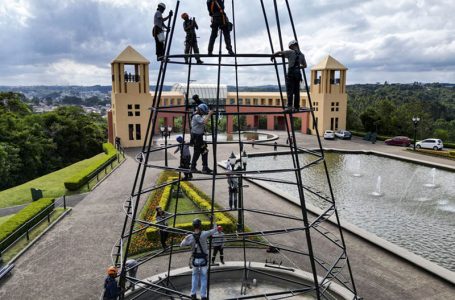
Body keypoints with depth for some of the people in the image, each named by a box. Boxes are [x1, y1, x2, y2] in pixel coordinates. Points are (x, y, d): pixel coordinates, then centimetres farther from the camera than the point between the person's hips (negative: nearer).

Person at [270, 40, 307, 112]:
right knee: (296, 91, 7)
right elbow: (305, 65, 22)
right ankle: (296, 107, 9)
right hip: (298, 74, 5)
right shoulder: (301, 55, 14)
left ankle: (289, 106, -17)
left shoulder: (290, 52, -3)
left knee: (290, 91, -8)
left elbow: (279, 52, -6)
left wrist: (273, 56, 11)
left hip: (291, 73, -5)